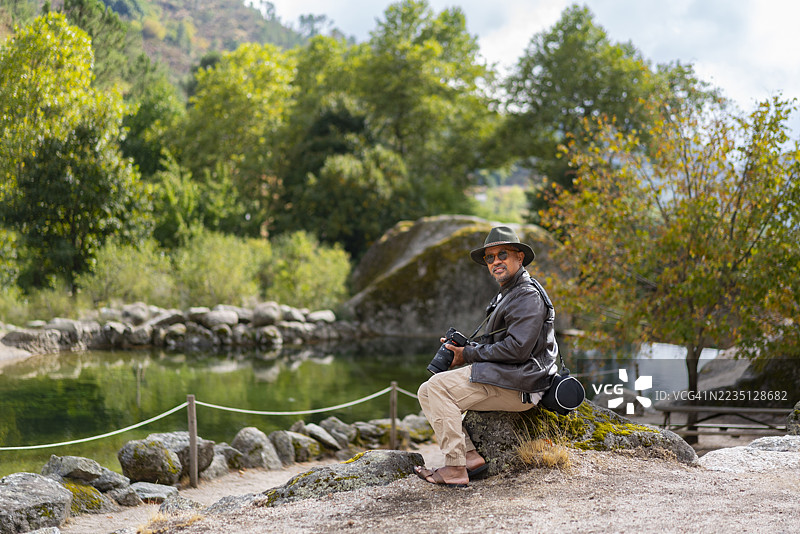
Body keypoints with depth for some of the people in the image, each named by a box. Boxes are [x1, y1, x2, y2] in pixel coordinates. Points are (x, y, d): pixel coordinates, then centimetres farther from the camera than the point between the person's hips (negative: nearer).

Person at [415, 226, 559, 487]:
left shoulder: (528, 296, -13)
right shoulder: (507, 295, 21)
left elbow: (517, 348, -23)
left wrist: (469, 354, -13)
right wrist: (463, 346, 5)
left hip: (517, 386, -11)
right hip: (502, 377, 11)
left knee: (439, 386, -20)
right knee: (427, 391, 6)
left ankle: (455, 468, -19)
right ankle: (470, 456, -5)